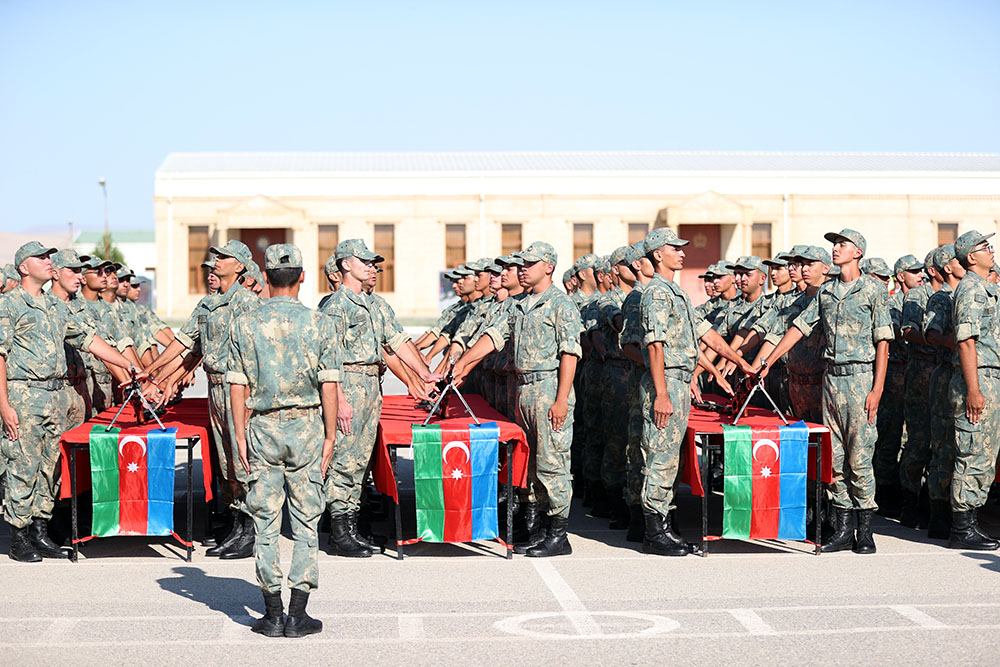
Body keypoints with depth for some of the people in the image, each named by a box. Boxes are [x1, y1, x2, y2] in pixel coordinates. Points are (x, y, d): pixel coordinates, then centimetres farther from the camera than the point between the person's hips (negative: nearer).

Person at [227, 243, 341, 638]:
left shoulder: (245, 325, -1)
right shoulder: (321, 324, -3)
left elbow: (238, 386, -1)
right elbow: (329, 386, -5)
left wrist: (240, 434, 5)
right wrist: (330, 436, 0)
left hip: (263, 428, 1)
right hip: (307, 427, -1)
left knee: (265, 523, 7)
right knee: (306, 523, 5)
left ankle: (272, 616, 9)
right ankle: (298, 616, 4)